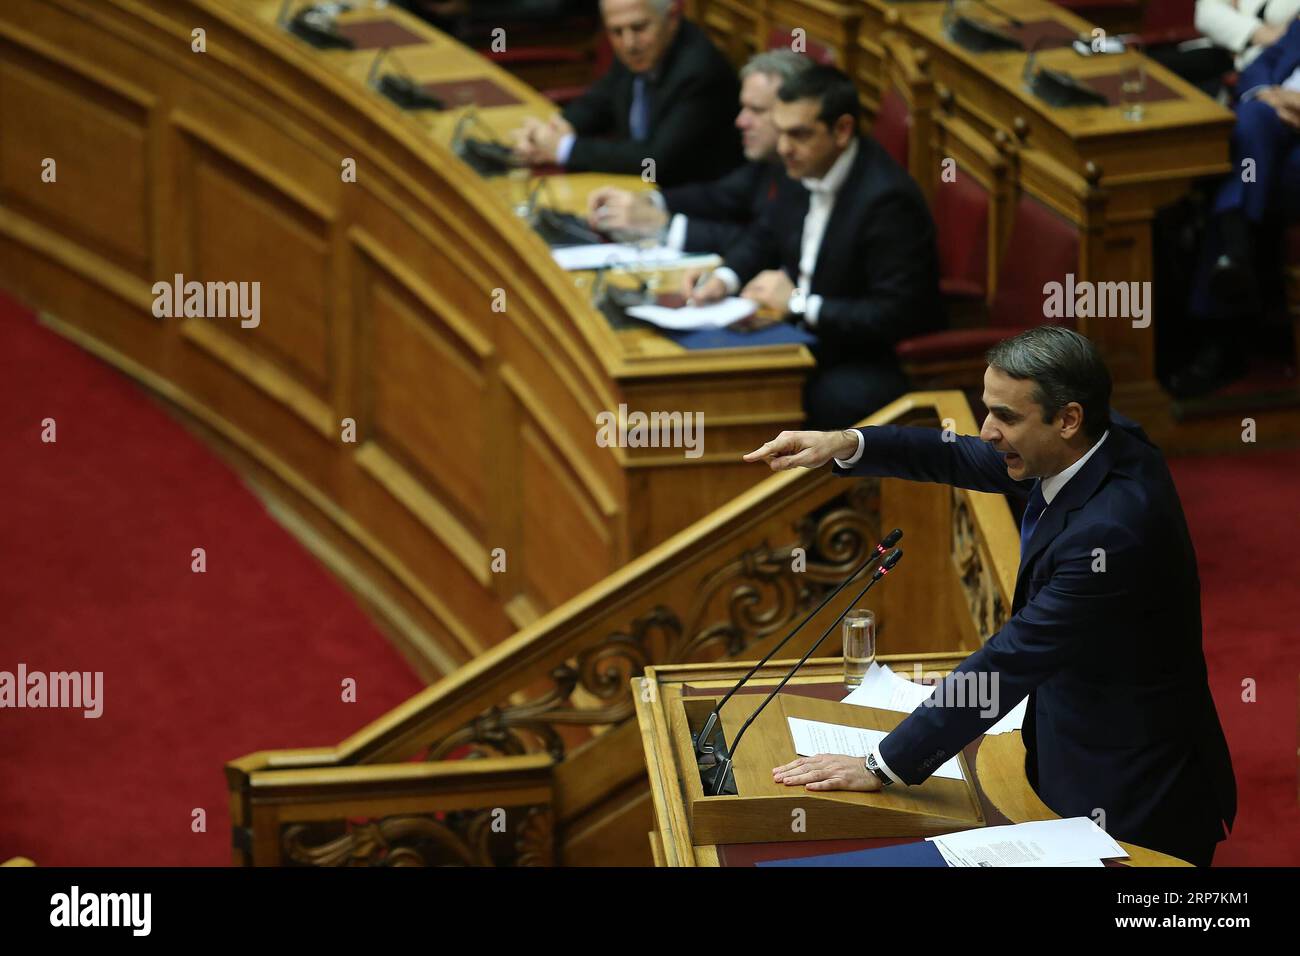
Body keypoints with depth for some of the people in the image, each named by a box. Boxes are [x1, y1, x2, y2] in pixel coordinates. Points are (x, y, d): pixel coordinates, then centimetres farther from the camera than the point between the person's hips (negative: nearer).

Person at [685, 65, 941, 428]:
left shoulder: (887, 199, -22)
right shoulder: (807, 167, 3)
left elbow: (896, 316, -24)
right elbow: (763, 240, 21)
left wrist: (798, 303, -23)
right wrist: (723, 279, 0)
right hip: (812, 340, 8)